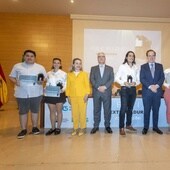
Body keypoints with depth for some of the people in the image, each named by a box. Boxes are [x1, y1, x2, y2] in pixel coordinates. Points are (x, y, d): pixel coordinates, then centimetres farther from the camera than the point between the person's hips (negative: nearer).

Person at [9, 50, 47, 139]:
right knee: (22, 111, 7)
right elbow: (11, 77, 9)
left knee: (35, 110, 10)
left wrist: (41, 81, -13)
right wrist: (15, 82, -11)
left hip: (36, 93, 0)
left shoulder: (40, 67, 4)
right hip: (22, 93, 0)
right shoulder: (17, 66, 5)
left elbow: (45, 78, 8)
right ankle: (23, 130, 20)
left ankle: (35, 128, 25)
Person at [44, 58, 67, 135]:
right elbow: (47, 84, 12)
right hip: (50, 95, 3)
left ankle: (58, 128, 17)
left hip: (59, 94, -3)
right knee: (52, 111, 9)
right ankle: (53, 128, 20)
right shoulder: (48, 73, 10)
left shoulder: (63, 73, 0)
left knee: (59, 111, 5)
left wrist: (63, 89, -19)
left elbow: (65, 84, -1)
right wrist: (46, 90, -4)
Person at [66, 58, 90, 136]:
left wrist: (87, 94, -6)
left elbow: (87, 85, 3)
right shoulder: (69, 74, 9)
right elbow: (68, 86, 10)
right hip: (73, 96, 2)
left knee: (82, 112, -1)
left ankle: (82, 128, 10)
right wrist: (68, 96, 4)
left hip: (82, 96, -1)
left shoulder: (84, 74, 5)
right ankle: (75, 128, 13)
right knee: (74, 113, 3)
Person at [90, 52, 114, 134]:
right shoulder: (93, 68, 13)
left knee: (107, 110, 3)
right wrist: (98, 87, -12)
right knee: (96, 110, 4)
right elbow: (91, 79, 2)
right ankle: (96, 126, 13)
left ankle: (107, 126, 14)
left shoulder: (110, 68, 12)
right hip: (96, 92, 1)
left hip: (107, 92, 0)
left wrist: (105, 87, -13)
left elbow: (112, 79, 1)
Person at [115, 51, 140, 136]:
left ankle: (128, 125, 26)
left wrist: (135, 83, -10)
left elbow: (138, 80, 11)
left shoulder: (136, 68, 9)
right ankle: (121, 128, -1)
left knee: (130, 108, 12)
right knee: (123, 108, -7)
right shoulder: (122, 66, 0)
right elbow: (116, 78, -2)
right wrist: (124, 83, -17)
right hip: (124, 89, -4)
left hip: (133, 89, 4)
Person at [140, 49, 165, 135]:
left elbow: (162, 77, 3)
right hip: (147, 92, -2)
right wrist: (150, 86, -16)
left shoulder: (160, 66, 12)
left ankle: (155, 127, 19)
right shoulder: (143, 67, 5)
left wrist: (156, 86, -13)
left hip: (157, 91, 2)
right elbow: (142, 79, -5)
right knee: (146, 110, 2)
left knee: (156, 110, 8)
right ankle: (146, 127, 12)